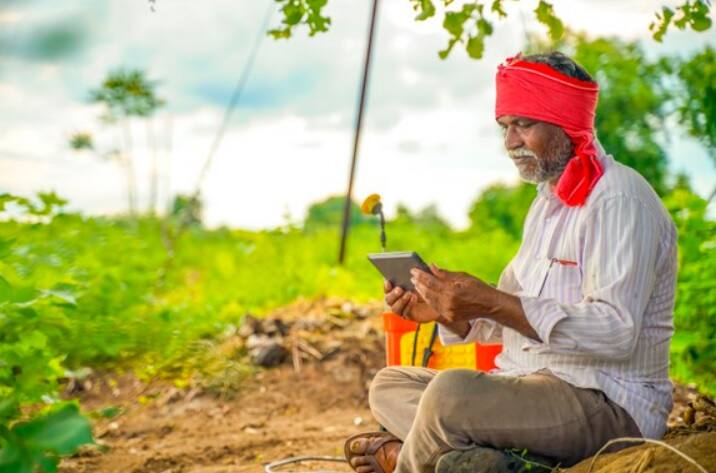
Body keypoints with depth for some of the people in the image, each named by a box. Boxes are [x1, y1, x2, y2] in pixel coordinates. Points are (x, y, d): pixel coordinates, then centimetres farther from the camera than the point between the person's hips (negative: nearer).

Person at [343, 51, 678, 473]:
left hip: (608, 403, -10)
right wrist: (445, 311, -3)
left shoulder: (619, 199, -13)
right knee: (389, 384, 6)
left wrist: (492, 302, -27)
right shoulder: (548, 202, 18)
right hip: (532, 387, 10)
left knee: (451, 391, -33)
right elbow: (507, 323, 17)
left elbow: (617, 331, -25)